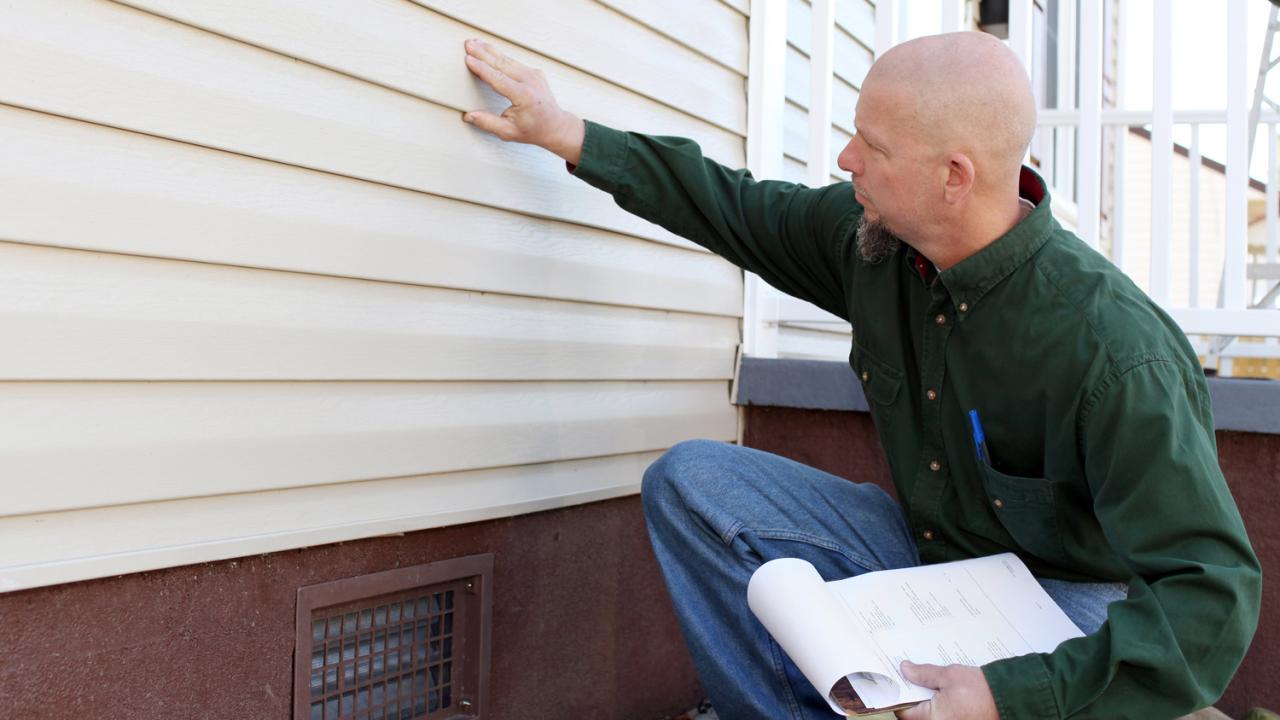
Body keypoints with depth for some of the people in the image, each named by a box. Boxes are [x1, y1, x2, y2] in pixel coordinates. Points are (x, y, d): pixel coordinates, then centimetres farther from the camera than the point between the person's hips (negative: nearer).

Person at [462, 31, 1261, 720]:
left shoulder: (1115, 350, -30)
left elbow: (1213, 591, -28)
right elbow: (738, 209, 5)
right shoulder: (870, 235, -11)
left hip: (1069, 593, -5)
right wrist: (569, 134, 5)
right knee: (691, 477, -9)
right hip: (921, 550, 6)